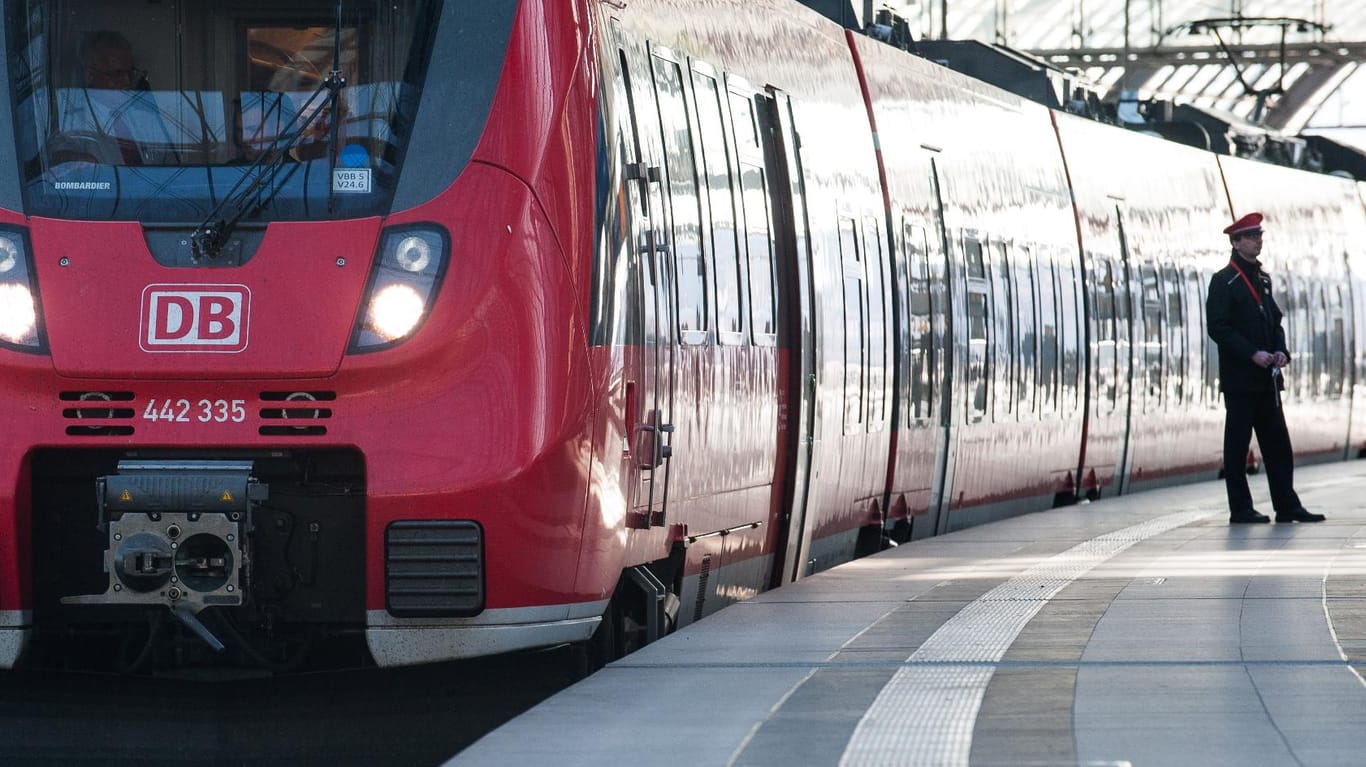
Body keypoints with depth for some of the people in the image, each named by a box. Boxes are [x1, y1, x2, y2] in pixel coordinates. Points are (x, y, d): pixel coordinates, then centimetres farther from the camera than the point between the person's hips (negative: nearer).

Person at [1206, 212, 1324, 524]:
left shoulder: (1262, 279, 16)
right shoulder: (1224, 281, -7)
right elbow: (1218, 328, -14)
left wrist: (1281, 351, 2)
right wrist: (1253, 354, -19)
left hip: (1267, 378, 7)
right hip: (1239, 378, -7)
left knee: (1278, 444, 6)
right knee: (1237, 443, -1)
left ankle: (1287, 506, 8)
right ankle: (1240, 509, 2)